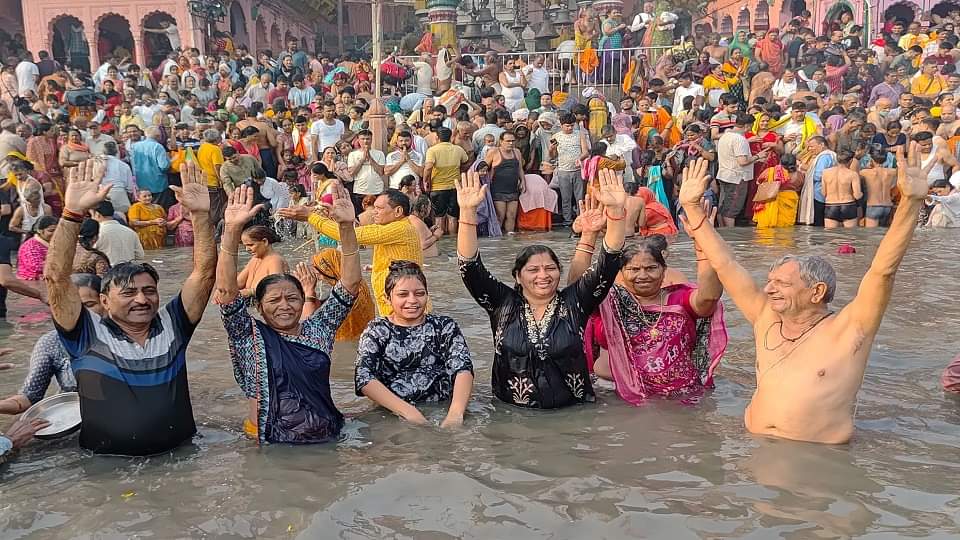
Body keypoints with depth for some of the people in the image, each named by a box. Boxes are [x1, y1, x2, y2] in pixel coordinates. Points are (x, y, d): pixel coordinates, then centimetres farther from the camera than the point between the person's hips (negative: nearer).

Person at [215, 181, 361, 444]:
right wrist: (232, 231, -23)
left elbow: (350, 284, 2)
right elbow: (226, 291, -12)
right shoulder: (250, 337, 2)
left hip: (327, 438, 1)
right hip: (271, 444, -1)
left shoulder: (318, 329, 9)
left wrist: (347, 227, -10)